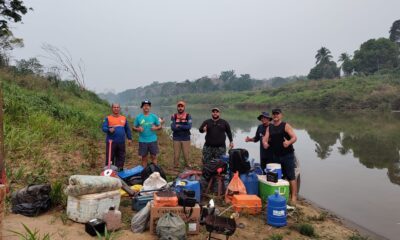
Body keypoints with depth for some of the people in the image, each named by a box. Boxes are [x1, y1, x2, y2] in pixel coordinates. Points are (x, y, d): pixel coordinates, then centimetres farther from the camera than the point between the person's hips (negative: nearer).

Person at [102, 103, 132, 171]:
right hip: (111, 142, -3)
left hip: (121, 142, 3)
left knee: (121, 157, 8)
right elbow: (103, 128, -5)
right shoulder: (108, 118, 5)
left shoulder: (124, 118, 14)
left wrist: (129, 138, 12)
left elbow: (127, 129, 17)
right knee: (110, 157, -1)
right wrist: (109, 130, -25)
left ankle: (119, 170, 18)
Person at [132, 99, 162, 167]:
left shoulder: (154, 116, 2)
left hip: (153, 140, 0)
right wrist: (138, 129, -14)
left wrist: (156, 128, -15)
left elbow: (160, 126, 7)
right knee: (144, 157, 9)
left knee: (154, 156, 5)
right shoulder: (138, 117, 2)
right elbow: (134, 127, 7)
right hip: (142, 141, 0)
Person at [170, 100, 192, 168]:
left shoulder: (188, 116, 1)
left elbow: (189, 126, -12)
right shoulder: (173, 116, 2)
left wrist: (179, 126, -14)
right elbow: (173, 128, -10)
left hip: (186, 139, 0)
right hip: (176, 139, 1)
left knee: (186, 154, 3)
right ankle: (176, 167, 17)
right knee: (176, 155, 4)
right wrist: (184, 127, -14)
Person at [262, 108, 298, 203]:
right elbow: (265, 138, 7)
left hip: (287, 155, -6)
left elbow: (294, 137, -14)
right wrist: (264, 143, -17)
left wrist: (289, 142, -35)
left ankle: (294, 196, 1)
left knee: (290, 176, -4)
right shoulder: (269, 127, 10)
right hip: (275, 156, 6)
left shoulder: (286, 125, -6)